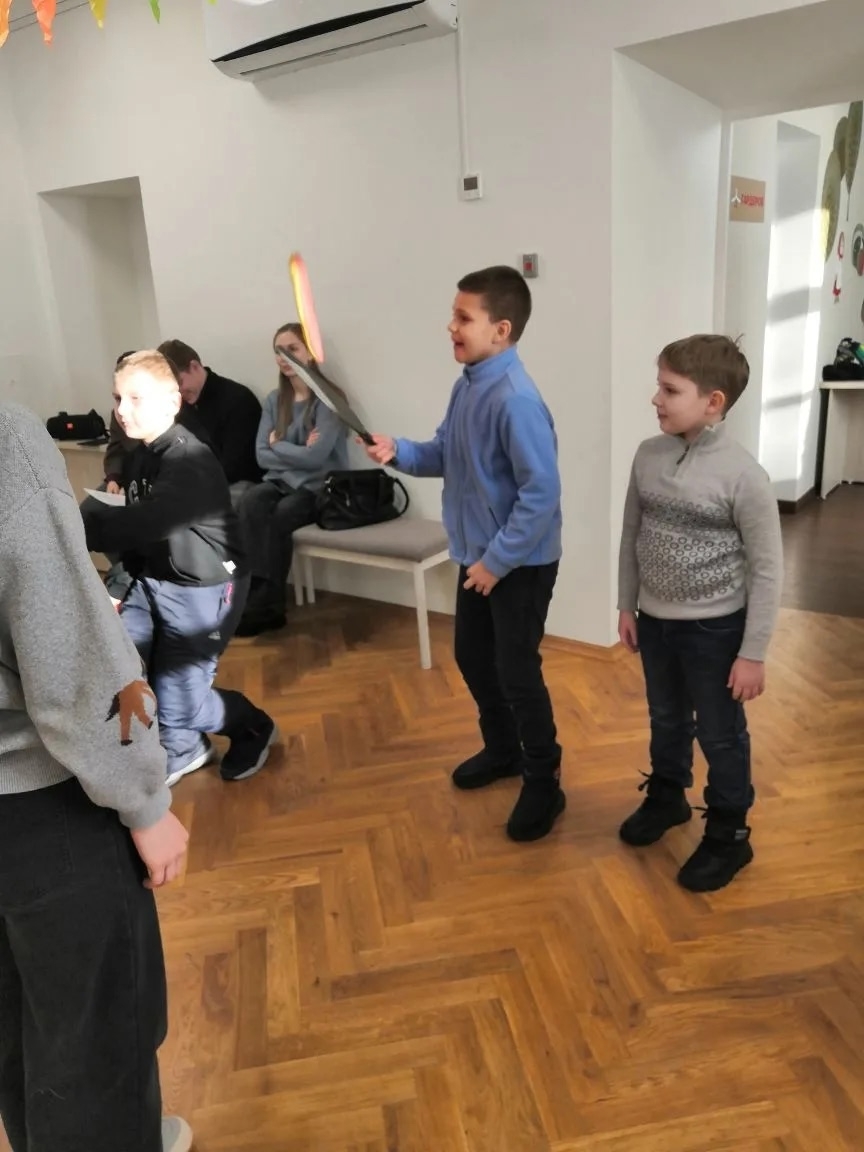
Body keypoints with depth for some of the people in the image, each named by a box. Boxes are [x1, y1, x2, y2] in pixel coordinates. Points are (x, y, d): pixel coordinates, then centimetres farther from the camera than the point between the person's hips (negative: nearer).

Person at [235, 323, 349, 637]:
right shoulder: (274, 400, 9)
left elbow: (316, 457, -18)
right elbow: (262, 456, 2)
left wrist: (278, 443, -4)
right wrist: (298, 452, -11)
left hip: (319, 487, -4)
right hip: (282, 481, 5)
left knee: (277, 518, -30)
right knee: (251, 503, -27)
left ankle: (265, 603, -18)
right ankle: (257, 593, -26)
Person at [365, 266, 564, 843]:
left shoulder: (517, 400, -25)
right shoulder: (467, 386, 3)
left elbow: (542, 493, -27)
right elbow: (445, 455, 13)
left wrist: (497, 560, -22)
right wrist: (399, 451, -6)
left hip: (520, 565, -9)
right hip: (477, 554, 9)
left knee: (517, 673, 2)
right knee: (472, 657, 21)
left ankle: (544, 784, 23)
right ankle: (503, 750, 43)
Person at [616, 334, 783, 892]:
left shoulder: (743, 475, -20)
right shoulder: (649, 455, -3)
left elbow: (767, 570, -14)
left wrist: (754, 653, -12)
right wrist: (627, 605, 11)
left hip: (714, 628, -5)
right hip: (655, 620, 5)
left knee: (721, 736, 11)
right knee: (667, 720, 24)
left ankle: (729, 836, 31)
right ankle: (666, 797, 47)